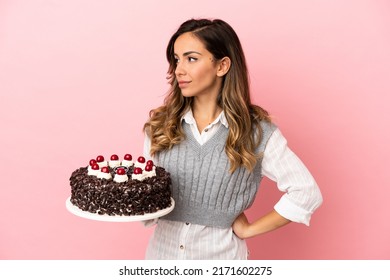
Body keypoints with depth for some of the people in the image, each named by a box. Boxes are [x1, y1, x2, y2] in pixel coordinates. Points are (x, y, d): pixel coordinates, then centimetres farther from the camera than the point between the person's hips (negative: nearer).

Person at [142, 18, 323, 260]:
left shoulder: (257, 130, -12)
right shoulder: (160, 123, -3)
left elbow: (306, 193, -11)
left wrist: (250, 229, -9)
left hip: (220, 255, -2)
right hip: (161, 251, 3)